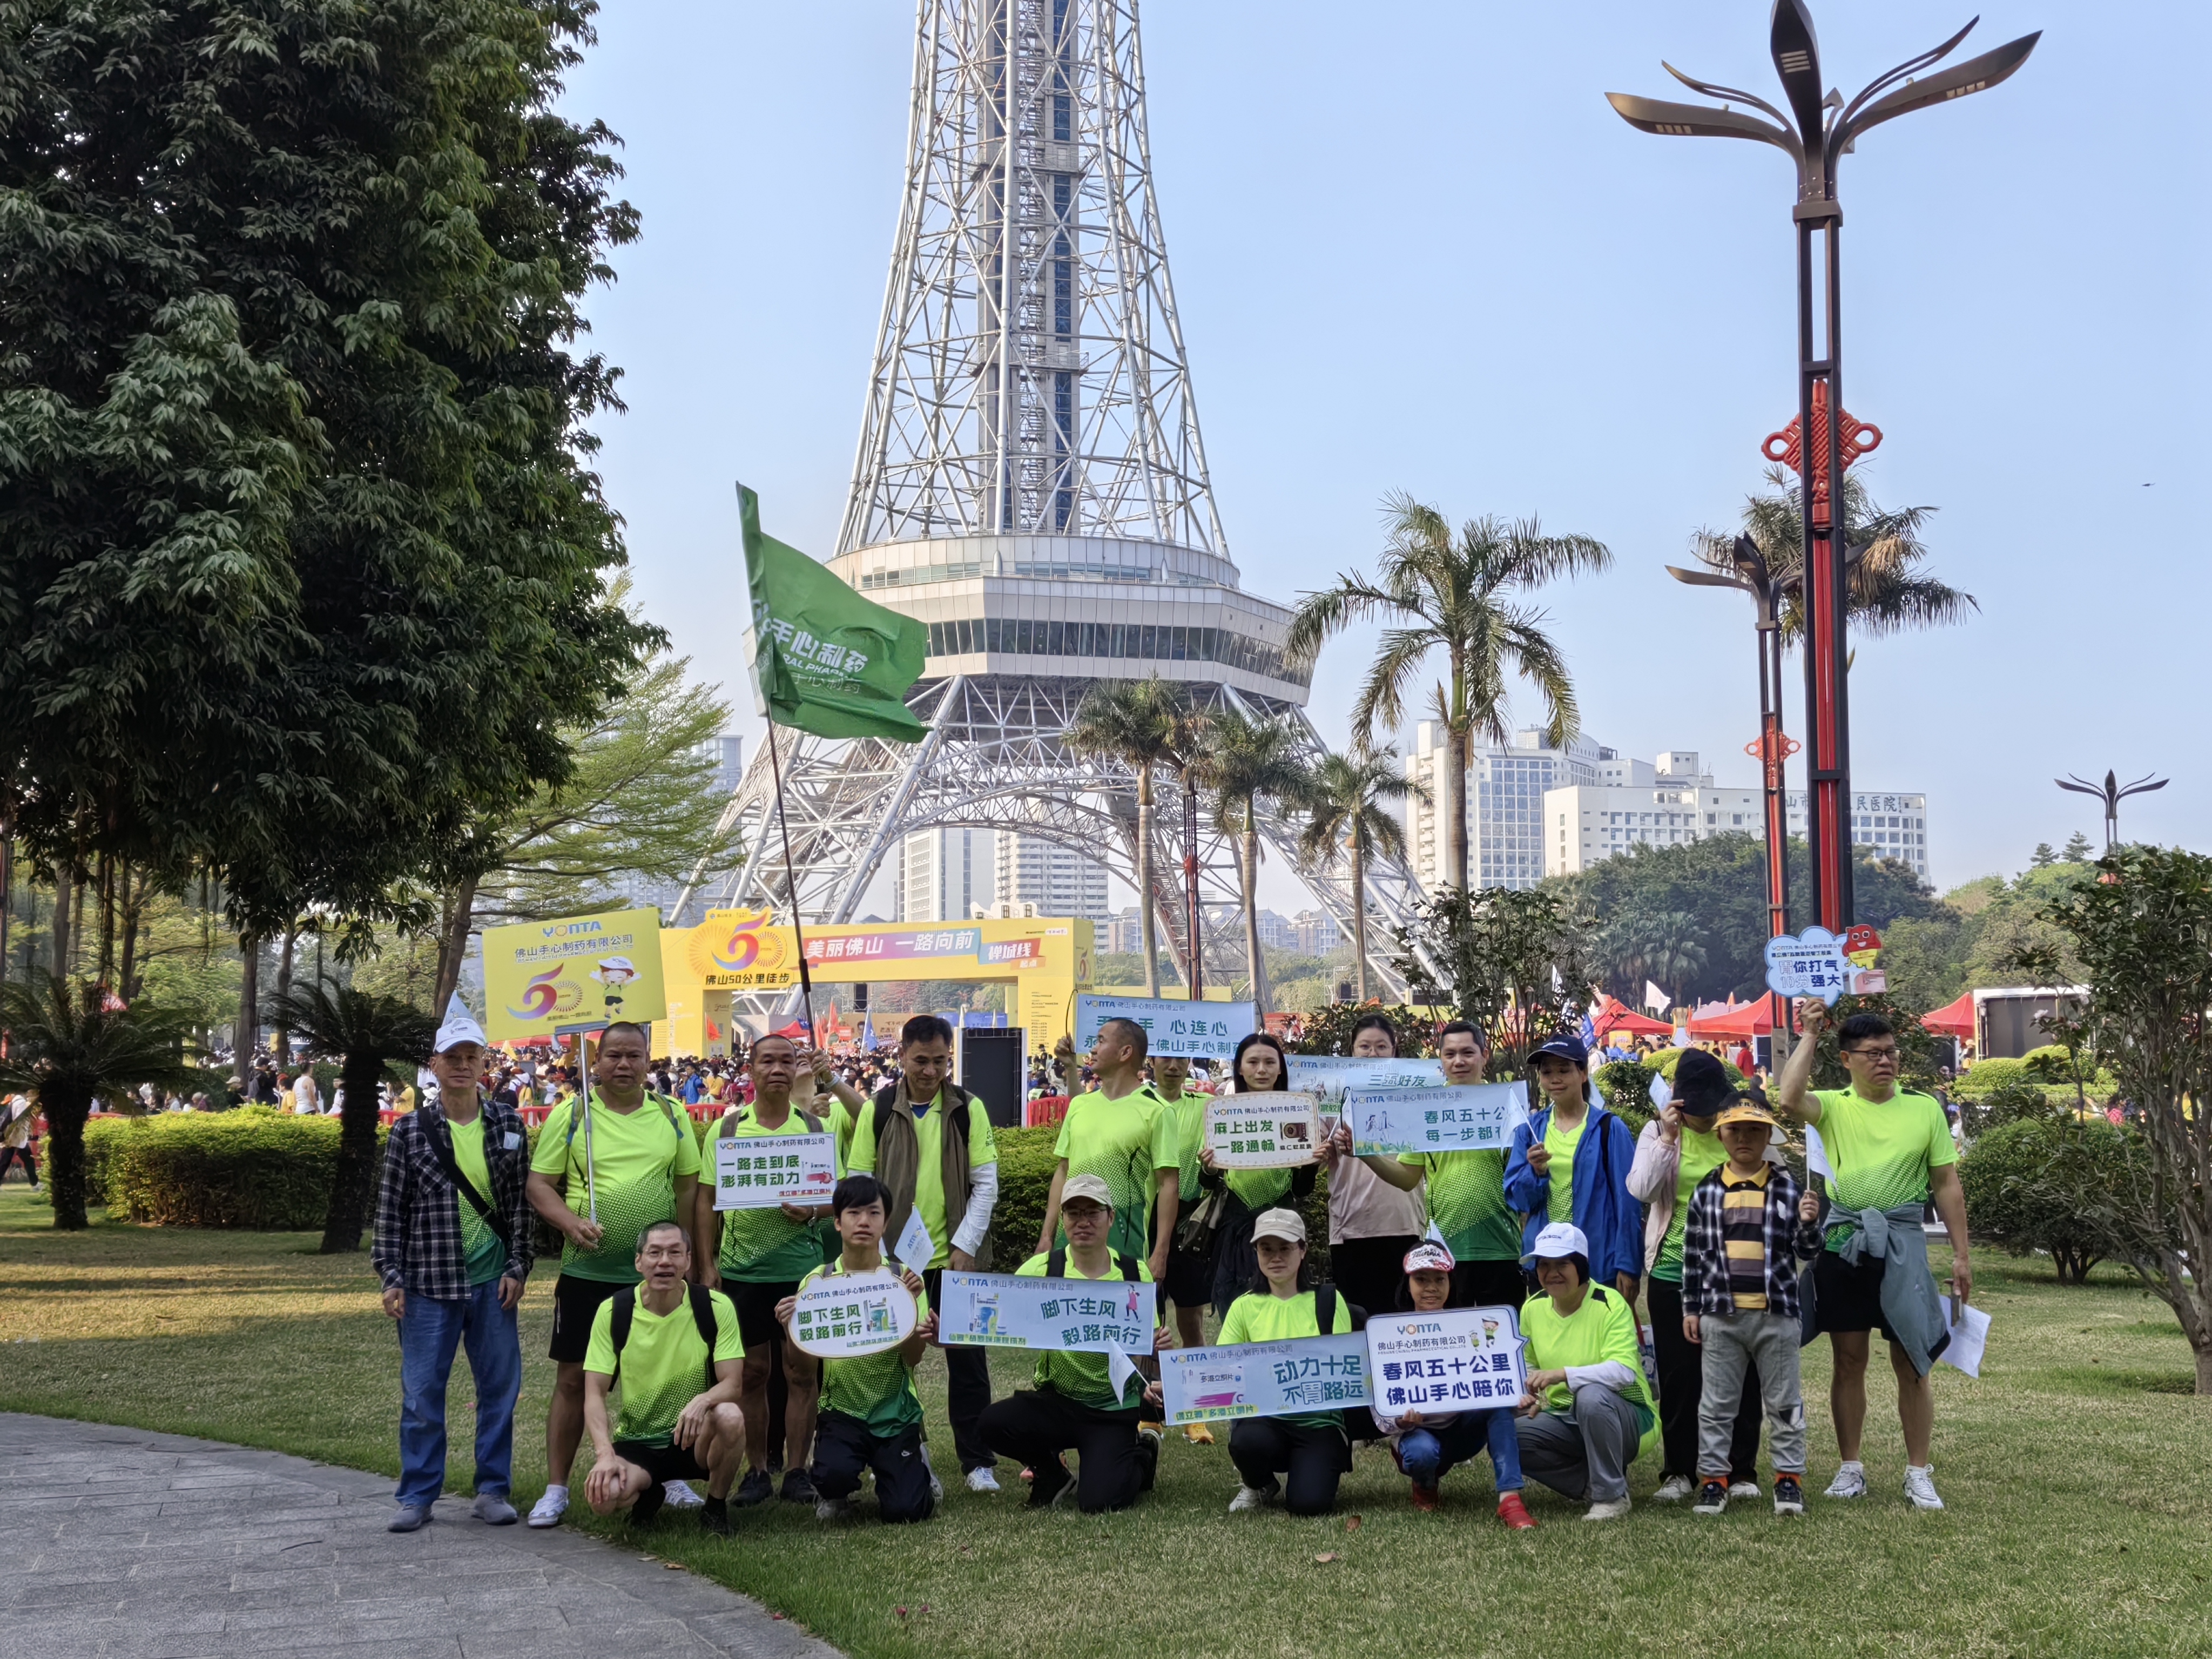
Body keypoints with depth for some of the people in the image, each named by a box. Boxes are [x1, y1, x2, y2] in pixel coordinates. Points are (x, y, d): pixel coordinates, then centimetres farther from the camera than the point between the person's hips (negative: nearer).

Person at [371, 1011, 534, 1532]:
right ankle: (418, 1494, 14)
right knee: (422, 1392, 3)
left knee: (499, 1387, 6)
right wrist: (392, 1277, -3)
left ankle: (492, 1490, 18)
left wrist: (517, 1268, 1)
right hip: (429, 1282, -2)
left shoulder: (508, 1127, 5)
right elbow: (390, 1209, 1)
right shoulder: (410, 1132, 0)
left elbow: (521, 1203, 6)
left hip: (492, 1281, 2)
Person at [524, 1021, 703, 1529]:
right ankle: (556, 1489, 10)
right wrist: (571, 1222, -18)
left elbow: (688, 1187, 11)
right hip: (587, 1271, -2)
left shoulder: (671, 1117, 6)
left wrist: (685, 1250, 6)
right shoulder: (569, 1115, -1)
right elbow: (539, 1185, -1)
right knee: (573, 1378, 1)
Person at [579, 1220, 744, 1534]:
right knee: (603, 1496, -31)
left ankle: (715, 1506, -5)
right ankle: (648, 1494, 9)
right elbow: (594, 1394, -8)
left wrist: (702, 1401, -37)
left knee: (730, 1417, -35)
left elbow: (732, 1384, -12)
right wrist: (605, 1454, -25)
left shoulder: (716, 1307, -8)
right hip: (636, 1443, 0)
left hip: (693, 1437, 0)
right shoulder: (613, 1311, -6)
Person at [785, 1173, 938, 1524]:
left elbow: (913, 1358, -9)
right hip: (842, 1409, 0)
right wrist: (790, 1328, -19)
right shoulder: (817, 1281, -1)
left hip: (896, 1411, 0)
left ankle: (914, 1469, 22)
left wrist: (912, 1305, -22)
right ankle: (837, 1494, 8)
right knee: (833, 1474, -31)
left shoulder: (904, 1278, -1)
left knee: (902, 1510, -14)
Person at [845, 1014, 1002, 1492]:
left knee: (967, 1360, 3)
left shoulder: (969, 1109, 0)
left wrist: (966, 1246, -9)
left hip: (956, 1256, 0)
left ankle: (977, 1461, 11)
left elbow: (986, 1183, -1)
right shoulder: (877, 1110, 0)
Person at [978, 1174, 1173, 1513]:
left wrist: (1160, 1347, -23)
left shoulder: (1135, 1273, -3)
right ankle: (1051, 1475, 7)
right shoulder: (1042, 1269, -6)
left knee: (1098, 1501, -18)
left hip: (1113, 1408, -1)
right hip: (1055, 1399, 1)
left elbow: (1148, 1346, 2)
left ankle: (1142, 1455, 19)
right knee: (992, 1423, -26)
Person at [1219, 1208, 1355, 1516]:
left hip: (1317, 1419, -1)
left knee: (1308, 1503, -25)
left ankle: (1297, 1476, 14)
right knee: (1246, 1442, -34)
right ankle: (1259, 1486, 4)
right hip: (1263, 1415, 2)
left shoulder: (1328, 1300, 5)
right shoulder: (1245, 1306, 8)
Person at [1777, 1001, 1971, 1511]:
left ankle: (1919, 1474, 10)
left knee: (1911, 1361, 2)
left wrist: (1961, 1254, 4)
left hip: (1902, 1241, 0)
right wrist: (1810, 1034, -12)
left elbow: (1947, 1186, 8)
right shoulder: (1834, 1106, 3)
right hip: (1843, 1241, 0)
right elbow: (1789, 1098, -20)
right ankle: (1850, 1469, 16)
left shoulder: (1924, 1109, 5)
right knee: (1849, 1359, 7)